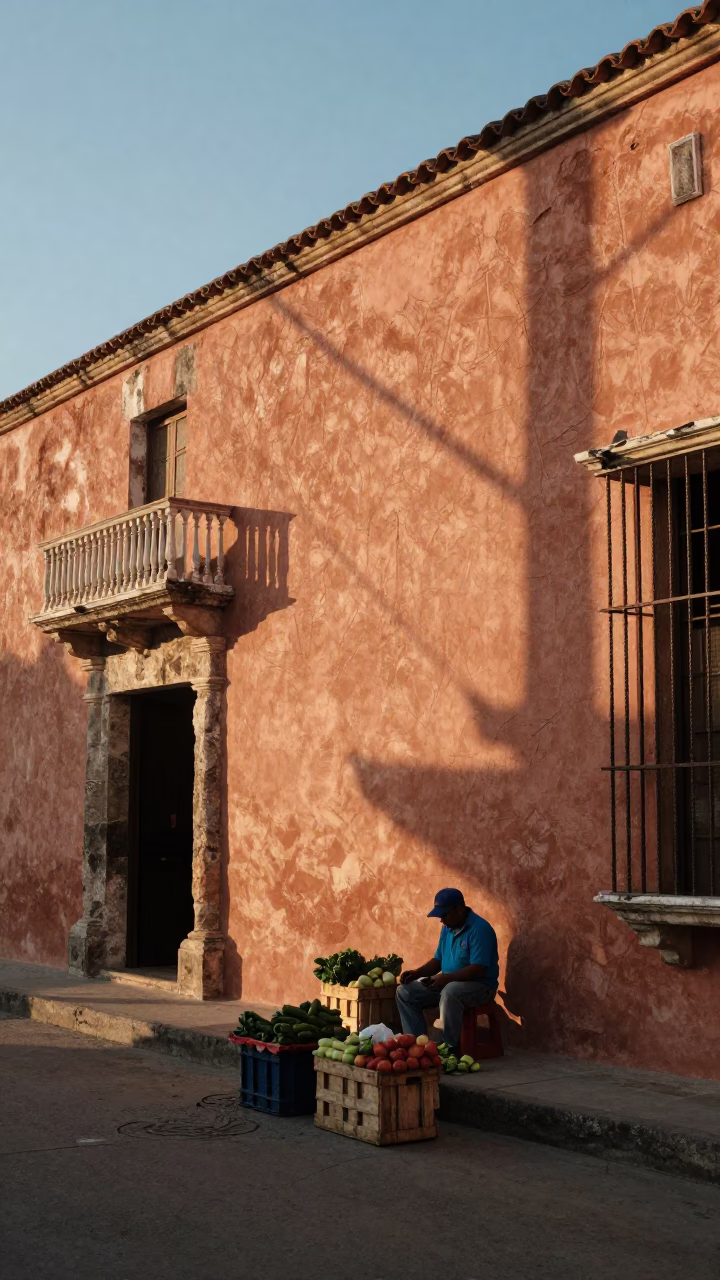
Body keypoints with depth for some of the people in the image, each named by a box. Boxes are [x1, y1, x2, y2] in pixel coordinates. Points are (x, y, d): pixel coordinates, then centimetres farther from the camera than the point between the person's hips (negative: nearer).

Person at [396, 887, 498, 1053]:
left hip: (479, 986, -9)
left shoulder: (480, 929, -20)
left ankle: (451, 1047, -29)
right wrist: (417, 973, -2)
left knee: (450, 992, -41)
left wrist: (446, 978, -29)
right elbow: (438, 960, 16)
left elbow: (478, 970, -26)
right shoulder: (447, 929, 8)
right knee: (404, 992, 0)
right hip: (447, 983, 9)